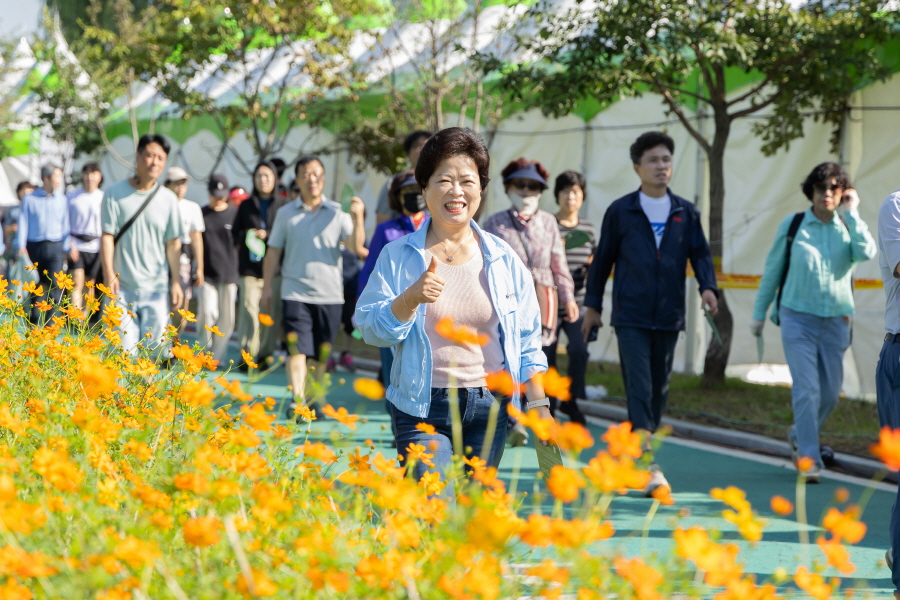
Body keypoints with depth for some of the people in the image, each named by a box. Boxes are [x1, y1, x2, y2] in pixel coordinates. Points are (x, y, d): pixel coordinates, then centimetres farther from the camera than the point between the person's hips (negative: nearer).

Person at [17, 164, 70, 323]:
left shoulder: (62, 200, 9)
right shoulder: (30, 199, 6)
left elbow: (65, 224, 9)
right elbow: (23, 223, 4)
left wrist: (66, 248, 1)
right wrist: (21, 247, -5)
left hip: (55, 246, 0)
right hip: (35, 246, 0)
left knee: (55, 285, -10)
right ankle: (35, 321, 15)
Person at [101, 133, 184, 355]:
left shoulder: (168, 199, 6)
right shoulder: (115, 193, 1)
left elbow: (173, 243, 8)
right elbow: (107, 236, -1)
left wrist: (176, 282, 6)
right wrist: (109, 274, -10)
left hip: (157, 288, 1)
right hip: (123, 287, -1)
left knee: (154, 346, -1)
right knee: (124, 347, -4)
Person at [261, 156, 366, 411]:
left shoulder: (337, 213, 4)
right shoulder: (286, 214, 7)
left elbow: (358, 247, -6)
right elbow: (273, 252, 11)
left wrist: (358, 218, -20)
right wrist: (267, 286, 6)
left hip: (330, 294, 1)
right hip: (295, 292, -1)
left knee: (321, 355, 8)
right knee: (297, 349, -12)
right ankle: (297, 400, -16)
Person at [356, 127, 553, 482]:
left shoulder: (504, 260, 8)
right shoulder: (398, 256, 3)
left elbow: (527, 342, 12)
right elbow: (370, 329, -2)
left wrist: (538, 406, 6)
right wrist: (411, 298, -18)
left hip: (489, 409, 2)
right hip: (423, 409, -2)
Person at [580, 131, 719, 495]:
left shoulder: (686, 213, 8)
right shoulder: (621, 211, 2)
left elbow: (700, 254, 7)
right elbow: (603, 258, 9)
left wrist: (707, 287, -13)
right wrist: (592, 304, 12)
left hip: (668, 318, 4)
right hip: (631, 317, -4)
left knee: (659, 392, 10)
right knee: (639, 390, -12)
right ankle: (650, 468, -20)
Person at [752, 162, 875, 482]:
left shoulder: (848, 227, 4)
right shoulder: (792, 225, 1)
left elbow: (866, 252, -18)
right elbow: (772, 270, 9)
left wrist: (851, 214, -12)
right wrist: (759, 312, 11)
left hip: (835, 320, 3)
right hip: (797, 316, -2)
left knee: (830, 393, 9)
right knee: (806, 389, -12)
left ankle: (800, 435, 36)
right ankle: (808, 459, -7)